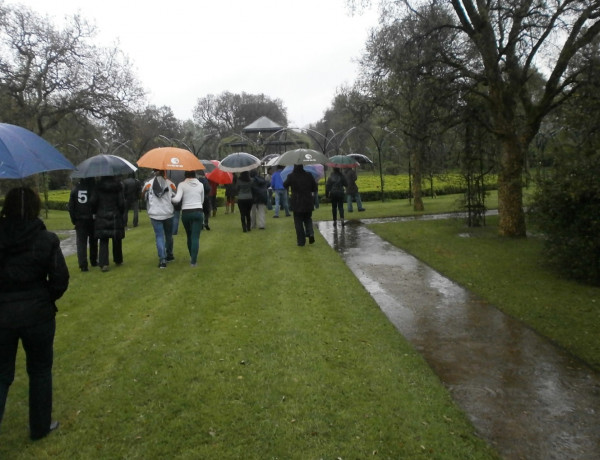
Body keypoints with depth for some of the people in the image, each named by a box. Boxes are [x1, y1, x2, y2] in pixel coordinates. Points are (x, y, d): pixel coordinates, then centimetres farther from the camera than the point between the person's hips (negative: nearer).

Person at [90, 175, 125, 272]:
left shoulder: (98, 186, -4)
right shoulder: (118, 186, -6)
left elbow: (93, 201, -4)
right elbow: (121, 202, -6)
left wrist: (95, 212, 12)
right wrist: (121, 213, 10)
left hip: (101, 217, 0)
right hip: (115, 217, 0)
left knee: (103, 241, 2)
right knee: (117, 240, 15)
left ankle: (103, 263, -8)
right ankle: (118, 260, 28)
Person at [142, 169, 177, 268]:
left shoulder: (148, 184, -2)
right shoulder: (170, 183, -2)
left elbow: (144, 196, 7)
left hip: (155, 215, -1)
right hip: (168, 214, 1)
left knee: (159, 236, 1)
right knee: (169, 235, 18)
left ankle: (162, 259, -9)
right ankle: (169, 255, 31)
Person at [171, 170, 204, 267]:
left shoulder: (182, 185, -4)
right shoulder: (200, 184, 4)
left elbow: (177, 199, -15)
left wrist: (170, 198, 4)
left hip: (186, 213, 0)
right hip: (198, 212, 0)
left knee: (189, 236, 18)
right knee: (195, 237, -3)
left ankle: (192, 257, 31)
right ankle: (193, 260, -9)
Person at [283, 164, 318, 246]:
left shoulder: (291, 176, -10)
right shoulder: (309, 175, -3)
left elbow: (285, 185, 6)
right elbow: (315, 188, 2)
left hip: (297, 203, -2)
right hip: (308, 203, 2)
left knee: (298, 222, 6)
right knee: (308, 219, 20)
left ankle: (301, 241, 5)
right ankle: (310, 233, -4)